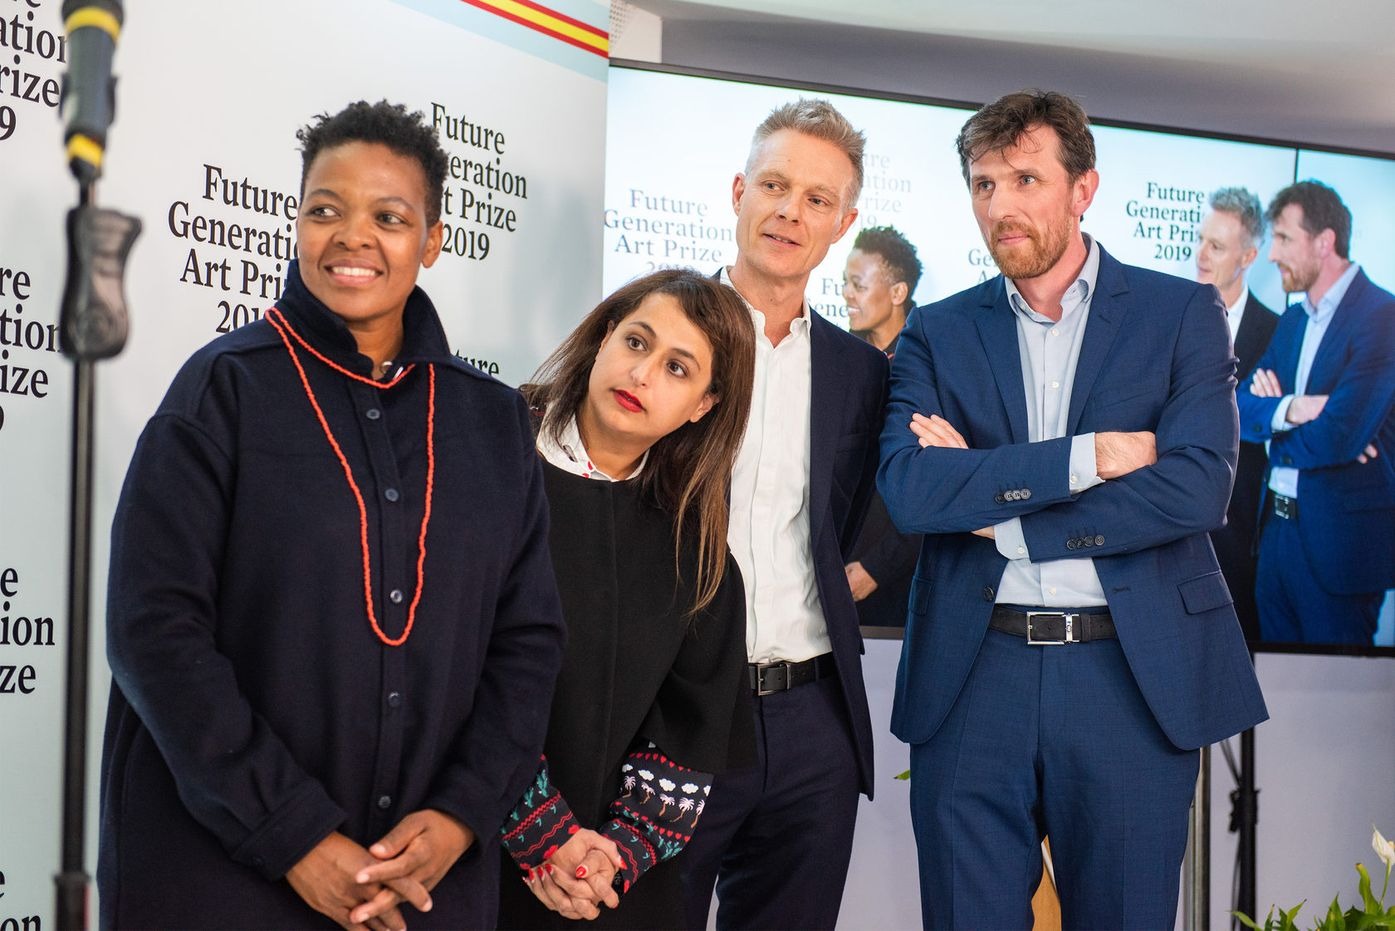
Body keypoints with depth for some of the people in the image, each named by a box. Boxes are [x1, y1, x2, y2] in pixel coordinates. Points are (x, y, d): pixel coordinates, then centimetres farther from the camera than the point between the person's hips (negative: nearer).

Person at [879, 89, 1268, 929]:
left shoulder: (1183, 314, 3)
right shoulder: (938, 333, 8)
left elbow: (1197, 489, -11)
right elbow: (908, 490, -9)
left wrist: (994, 501, -10)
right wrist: (1086, 457, -15)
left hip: (1134, 678, -1)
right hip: (974, 678, 1)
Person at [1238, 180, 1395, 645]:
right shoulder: (1293, 319, 12)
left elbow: (1339, 437, -24)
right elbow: (1241, 409, 5)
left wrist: (1273, 420, -5)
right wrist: (1288, 410, -16)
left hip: (1339, 537, -8)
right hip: (1277, 525, 8)